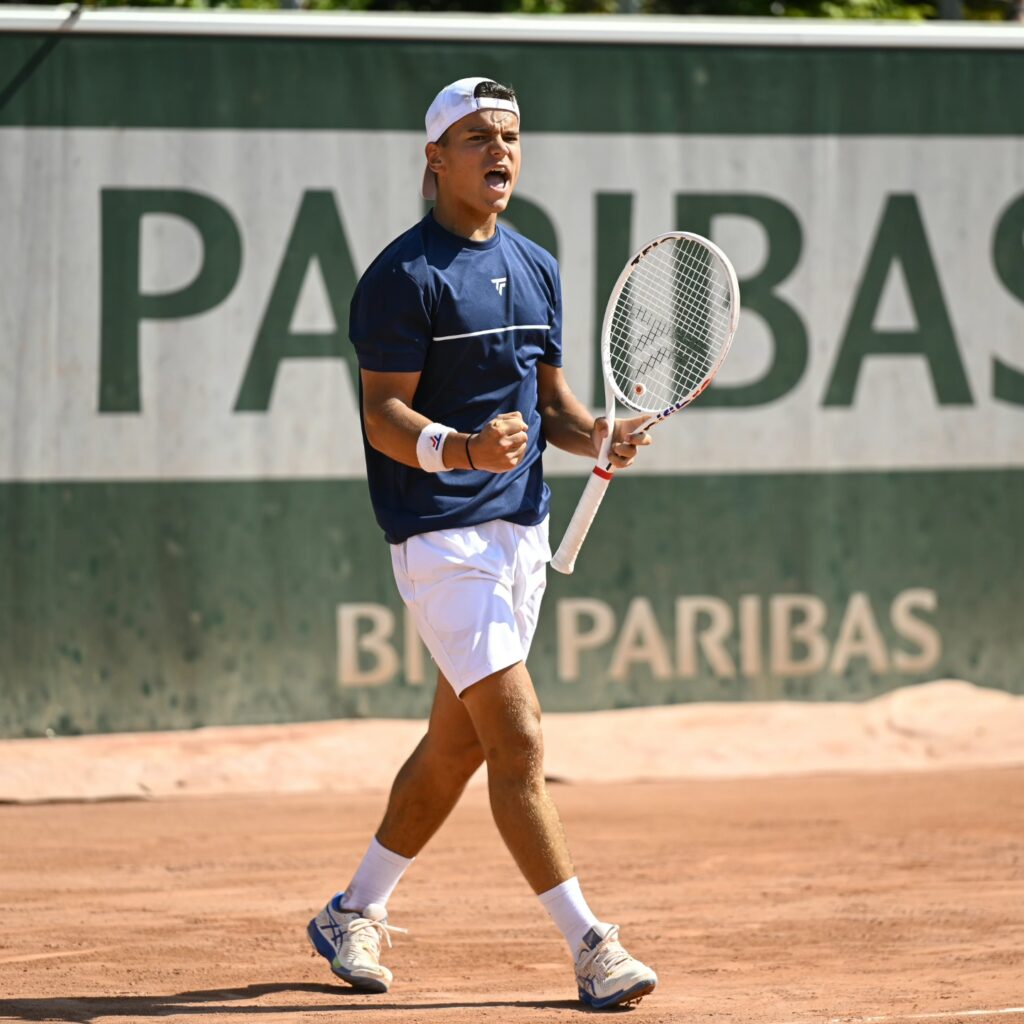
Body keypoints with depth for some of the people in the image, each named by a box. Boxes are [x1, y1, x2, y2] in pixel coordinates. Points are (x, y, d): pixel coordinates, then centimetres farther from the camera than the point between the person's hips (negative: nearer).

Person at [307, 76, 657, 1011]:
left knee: (458, 741, 14)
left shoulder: (537, 269, 14)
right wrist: (460, 449, -32)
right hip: (442, 536, -8)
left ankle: (356, 913, 29)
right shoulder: (405, 275, -9)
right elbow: (384, 414, -13)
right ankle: (589, 946, -12)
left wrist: (598, 436, -3)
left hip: (521, 530, 8)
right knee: (518, 738, -13)